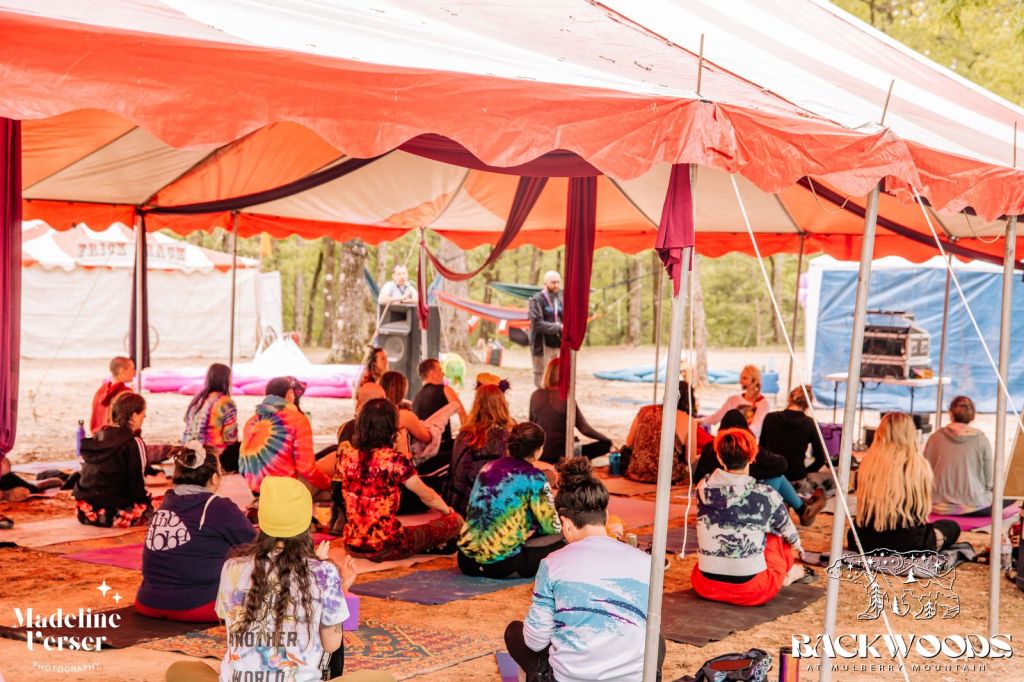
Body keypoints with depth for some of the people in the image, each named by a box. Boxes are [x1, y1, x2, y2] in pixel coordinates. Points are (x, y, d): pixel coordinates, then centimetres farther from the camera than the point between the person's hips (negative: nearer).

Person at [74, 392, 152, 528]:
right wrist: (147, 500, 8)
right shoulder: (134, 443, -11)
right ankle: (116, 519, 0)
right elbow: (137, 482, -9)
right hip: (111, 513, -8)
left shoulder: (98, 437, 12)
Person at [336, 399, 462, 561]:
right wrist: (447, 510, 18)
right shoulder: (394, 460, -17)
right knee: (454, 521, 9)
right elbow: (428, 497, -1)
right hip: (386, 548, -6)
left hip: (353, 546, 6)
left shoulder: (345, 453, -4)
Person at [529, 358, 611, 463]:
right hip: (561, 454, -6)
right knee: (606, 444, -2)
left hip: (539, 453, 6)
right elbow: (585, 429, -13)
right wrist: (608, 440, -1)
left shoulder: (536, 395, -1)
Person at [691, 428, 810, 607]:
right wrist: (797, 544, 34)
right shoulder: (766, 495, -11)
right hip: (750, 590, -3)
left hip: (705, 585, 3)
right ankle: (788, 573, 45)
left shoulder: (703, 487, -3)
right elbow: (790, 534, 9)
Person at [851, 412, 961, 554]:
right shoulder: (919, 465, -11)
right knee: (952, 527, 25)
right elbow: (923, 512, 2)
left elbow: (862, 509, 7)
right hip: (908, 544, -2)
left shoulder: (867, 463, -5)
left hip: (867, 543, 2)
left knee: (853, 532, 38)